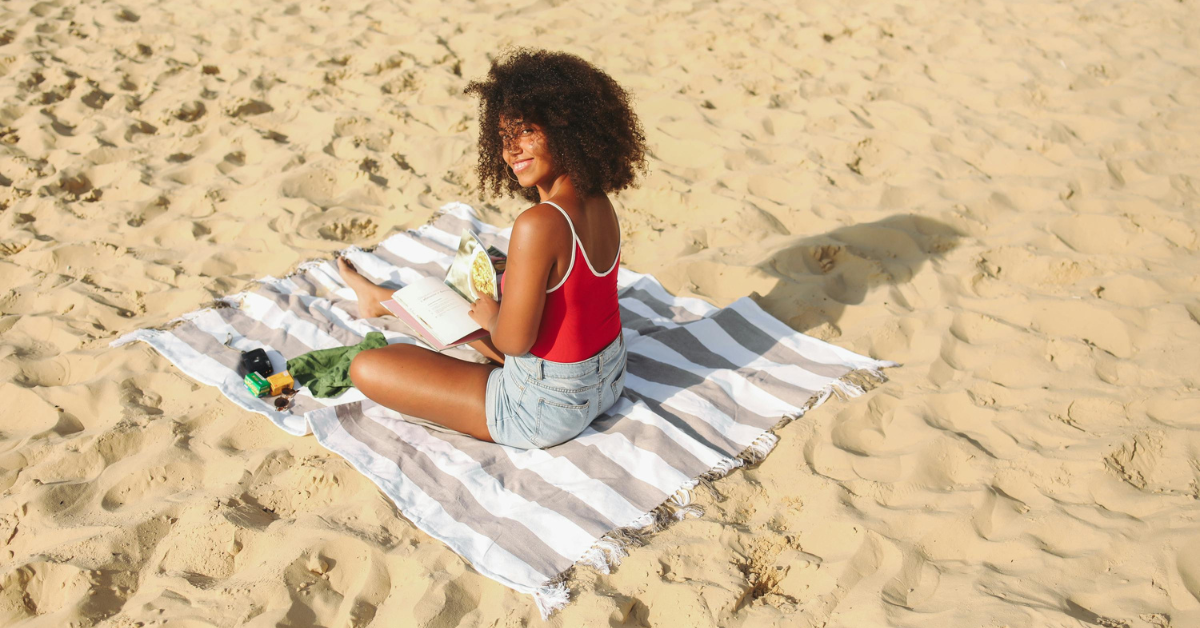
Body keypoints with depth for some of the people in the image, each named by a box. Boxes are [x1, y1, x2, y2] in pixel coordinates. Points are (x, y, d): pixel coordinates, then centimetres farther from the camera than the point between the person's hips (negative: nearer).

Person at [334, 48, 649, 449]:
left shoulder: (538, 225, -30)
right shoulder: (600, 204, -3)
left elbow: (513, 340, -25)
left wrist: (489, 317, -4)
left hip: (546, 408, -8)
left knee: (366, 369, -3)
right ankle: (382, 300, 56)